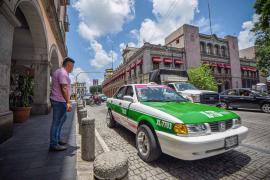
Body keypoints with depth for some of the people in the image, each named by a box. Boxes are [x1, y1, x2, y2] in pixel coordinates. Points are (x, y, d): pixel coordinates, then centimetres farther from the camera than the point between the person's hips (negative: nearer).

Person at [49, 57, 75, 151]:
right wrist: (68, 102, -26)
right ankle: (53, 145, 6)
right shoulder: (63, 73, -14)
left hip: (57, 100, 11)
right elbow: (63, 89, -24)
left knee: (62, 118, 21)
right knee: (57, 122, -4)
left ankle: (57, 139, 31)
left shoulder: (58, 71, 19)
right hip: (60, 101, -11)